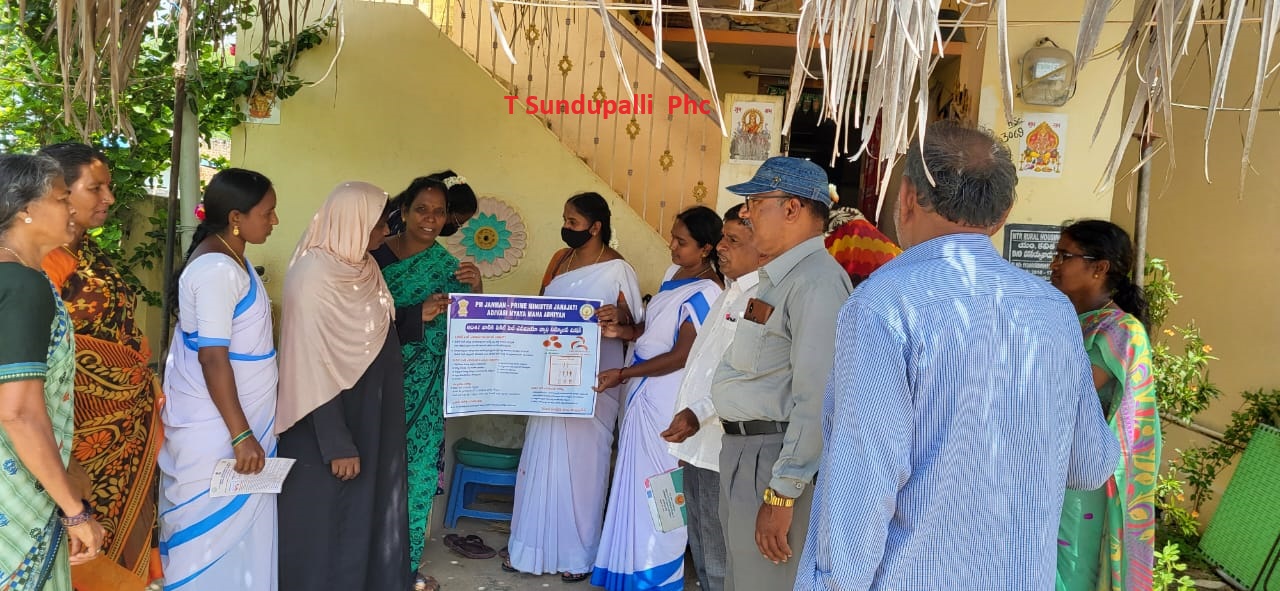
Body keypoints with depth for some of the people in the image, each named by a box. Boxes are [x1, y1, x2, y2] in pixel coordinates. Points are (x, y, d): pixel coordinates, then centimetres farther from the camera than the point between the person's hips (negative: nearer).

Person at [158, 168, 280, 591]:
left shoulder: (229, 256, 9)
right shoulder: (219, 269, -21)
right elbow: (212, 357, -24)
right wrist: (241, 435, -22)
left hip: (229, 416, 9)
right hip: (216, 426, -9)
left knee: (236, 521, 16)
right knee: (218, 526, 2)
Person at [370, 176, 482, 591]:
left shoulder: (445, 265, 4)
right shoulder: (377, 256, -5)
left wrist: (476, 289, -17)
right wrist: (417, 314, -22)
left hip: (426, 388, 3)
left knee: (417, 468, 8)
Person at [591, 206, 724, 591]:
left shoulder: (705, 293, -20)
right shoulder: (674, 272, 6)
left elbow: (681, 357, -20)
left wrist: (622, 374, -19)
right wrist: (622, 331, -2)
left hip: (668, 400, -8)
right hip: (645, 392, 8)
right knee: (639, 478, 16)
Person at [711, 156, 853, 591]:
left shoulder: (816, 281, -21)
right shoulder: (777, 276, 13)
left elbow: (817, 400, -26)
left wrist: (781, 494, -26)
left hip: (774, 459, -10)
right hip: (743, 450, 10)